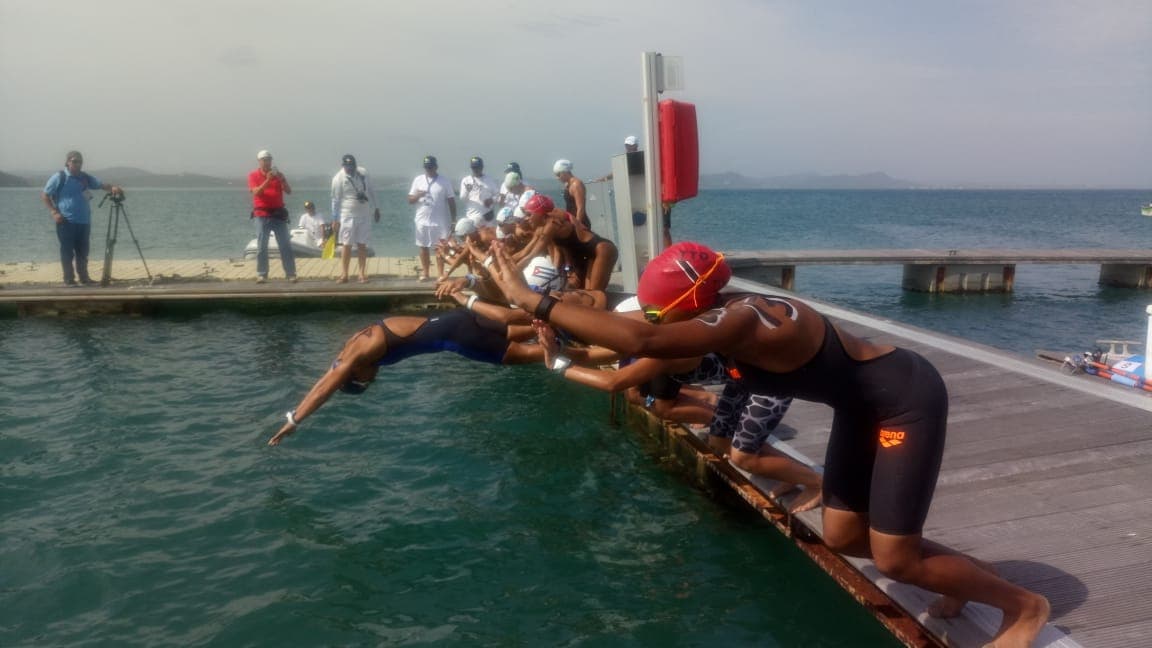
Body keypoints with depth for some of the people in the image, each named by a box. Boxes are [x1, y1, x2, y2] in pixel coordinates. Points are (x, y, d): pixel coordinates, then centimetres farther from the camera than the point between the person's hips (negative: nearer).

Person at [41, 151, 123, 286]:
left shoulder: (86, 178, 11)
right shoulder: (59, 177, -3)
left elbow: (101, 184, 2)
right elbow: (44, 195, -1)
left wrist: (113, 188, -21)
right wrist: (54, 212, -12)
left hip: (84, 221, 5)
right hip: (66, 221, -5)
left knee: (83, 252, 10)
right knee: (67, 252, 0)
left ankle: (83, 278, 18)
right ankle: (69, 280, 5)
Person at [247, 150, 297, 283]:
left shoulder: (277, 174, 10)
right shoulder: (253, 175, 4)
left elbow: (289, 191, 1)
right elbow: (256, 192, -12)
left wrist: (282, 179, -15)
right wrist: (267, 180, -23)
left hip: (278, 214, 2)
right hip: (262, 215, -2)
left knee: (285, 245, -1)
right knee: (261, 246, -1)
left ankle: (291, 274, 0)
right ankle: (261, 274, 3)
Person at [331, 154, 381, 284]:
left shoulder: (363, 172, 3)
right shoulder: (338, 178, -10)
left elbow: (371, 191, 12)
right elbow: (336, 199, -7)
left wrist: (376, 208, 12)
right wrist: (335, 219, -8)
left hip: (364, 215, 4)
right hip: (348, 216, -4)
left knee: (362, 245, 6)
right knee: (346, 245, -2)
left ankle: (362, 274, 11)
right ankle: (344, 275, 4)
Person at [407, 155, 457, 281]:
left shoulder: (444, 181, -2)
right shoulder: (418, 180, 3)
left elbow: (451, 202, 0)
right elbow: (410, 200, 5)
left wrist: (453, 220, -4)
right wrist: (417, 195, -17)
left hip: (440, 221, -2)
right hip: (422, 220, 2)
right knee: (423, 247, 8)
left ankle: (440, 274, 8)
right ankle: (424, 272, 17)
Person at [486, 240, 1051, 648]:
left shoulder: (743, 323, -36)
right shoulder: (725, 319, -8)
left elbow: (640, 340, -51)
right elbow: (648, 345, 6)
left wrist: (533, 301, -47)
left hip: (907, 400, -9)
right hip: (864, 402, 9)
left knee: (894, 561, -5)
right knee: (842, 537, 12)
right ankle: (967, 576, 35)